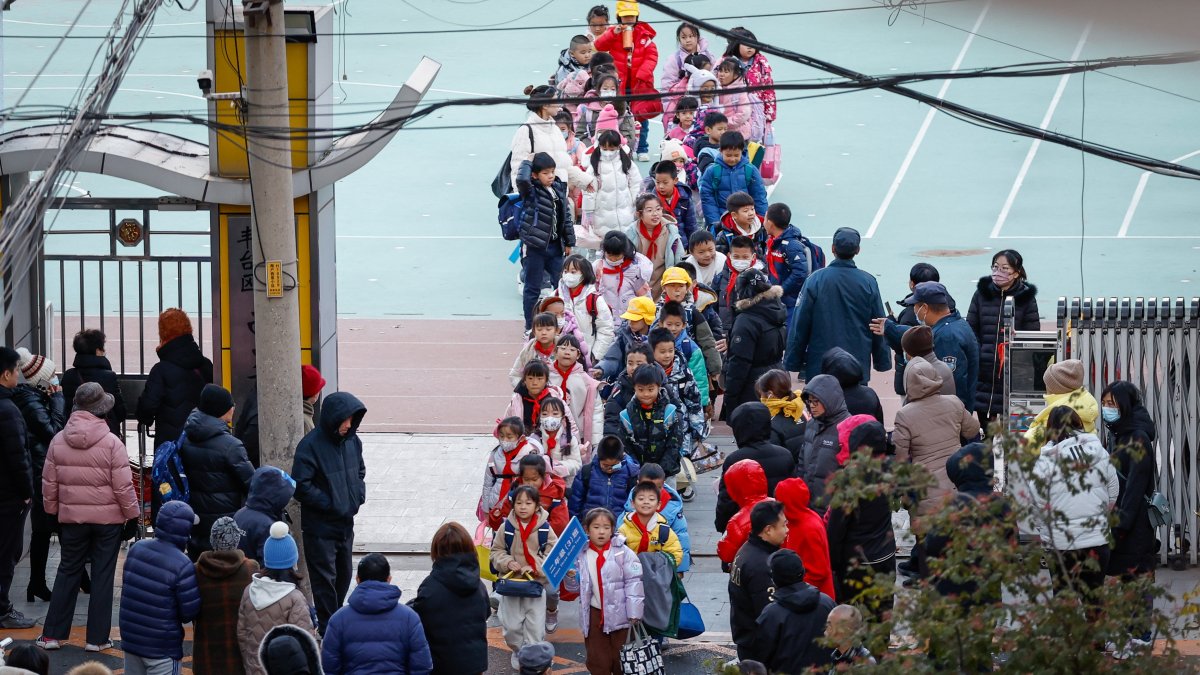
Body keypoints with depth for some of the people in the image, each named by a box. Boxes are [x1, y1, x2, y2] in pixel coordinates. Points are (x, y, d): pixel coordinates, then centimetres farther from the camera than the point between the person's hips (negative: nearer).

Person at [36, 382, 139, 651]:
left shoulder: (58, 441, -2)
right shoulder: (112, 443, -13)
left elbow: (49, 483, 6)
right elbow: (123, 486, -12)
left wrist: (52, 512, 19)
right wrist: (132, 516, -1)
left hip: (71, 518, 3)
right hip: (108, 519, -3)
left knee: (67, 572, 13)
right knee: (102, 576, 6)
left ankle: (52, 635, 13)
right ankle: (97, 637, 9)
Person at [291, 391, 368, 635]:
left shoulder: (352, 441, 3)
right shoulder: (311, 445, -19)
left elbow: (360, 471, 19)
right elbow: (301, 487, -20)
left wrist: (358, 496, 1)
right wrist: (331, 504, -19)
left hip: (345, 522, 7)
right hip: (319, 525, -7)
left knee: (344, 574, 18)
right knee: (325, 578, -2)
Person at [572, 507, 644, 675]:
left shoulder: (623, 553, -9)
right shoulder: (581, 555, 1)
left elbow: (634, 583, -11)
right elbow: (577, 586, 11)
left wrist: (634, 613, -15)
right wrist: (571, 578, -12)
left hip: (619, 614, -3)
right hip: (594, 615, 3)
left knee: (621, 659, 8)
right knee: (597, 660, 9)